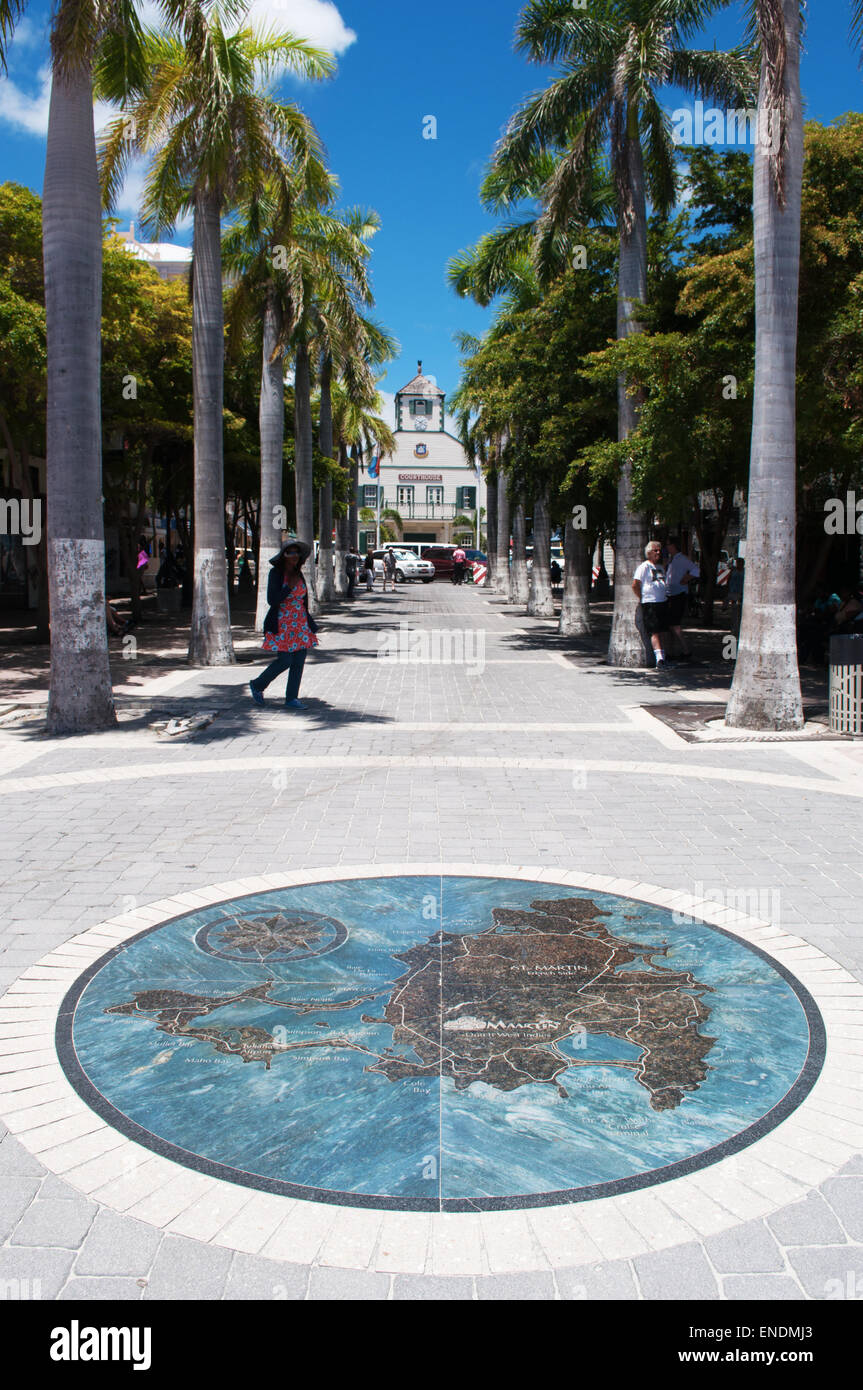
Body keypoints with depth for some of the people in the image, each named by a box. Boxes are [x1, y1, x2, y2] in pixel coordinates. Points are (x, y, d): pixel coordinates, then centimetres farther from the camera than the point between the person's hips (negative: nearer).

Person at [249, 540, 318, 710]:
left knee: (299, 661, 1)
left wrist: (309, 623, 22)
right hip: (282, 624, -6)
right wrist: (290, 587, -20)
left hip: (300, 623, 6)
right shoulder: (276, 573, -8)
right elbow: (272, 600, -17)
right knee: (284, 661, -9)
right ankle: (257, 685, 14)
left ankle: (291, 699, 8)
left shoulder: (298, 574, 10)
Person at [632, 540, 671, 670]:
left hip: (663, 602, 8)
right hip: (650, 603, -8)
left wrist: (666, 596, 19)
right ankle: (659, 659, -19)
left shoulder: (660, 567, 19)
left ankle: (662, 656, 16)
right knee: (655, 632, -14)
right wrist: (642, 599, -8)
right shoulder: (644, 566, -5)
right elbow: (635, 585, -9)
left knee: (664, 632, 6)